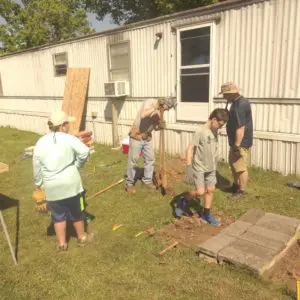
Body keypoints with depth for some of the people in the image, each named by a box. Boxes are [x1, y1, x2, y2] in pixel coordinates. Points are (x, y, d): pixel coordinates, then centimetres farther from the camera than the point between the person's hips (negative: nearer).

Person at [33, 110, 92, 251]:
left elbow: (36, 167, 4)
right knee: (75, 211, 16)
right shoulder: (69, 139, -9)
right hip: (71, 183, -2)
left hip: (51, 186, 2)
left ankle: (61, 243, 25)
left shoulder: (41, 142, 0)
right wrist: (77, 165, -4)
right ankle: (82, 237, 33)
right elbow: (85, 151, -22)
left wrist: (38, 183, 17)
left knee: (58, 215, 16)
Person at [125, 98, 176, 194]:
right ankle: (129, 184, 13)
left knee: (150, 159, 10)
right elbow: (143, 116, -35)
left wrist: (161, 126, -8)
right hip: (136, 136, -7)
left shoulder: (160, 111, 6)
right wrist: (155, 107, -32)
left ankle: (147, 181, 27)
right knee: (133, 160, 1)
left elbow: (155, 127, 13)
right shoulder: (150, 102, -16)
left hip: (147, 137, 7)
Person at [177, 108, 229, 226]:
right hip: (199, 168, -7)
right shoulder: (200, 131, -17)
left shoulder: (214, 131, 5)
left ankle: (206, 215, 21)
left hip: (210, 168, 7)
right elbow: (190, 149, -19)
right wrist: (189, 167, -23)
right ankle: (183, 200, 17)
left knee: (211, 190, 8)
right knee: (200, 192, -9)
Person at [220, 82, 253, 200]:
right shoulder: (240, 101, 11)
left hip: (241, 143, -11)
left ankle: (242, 191, 16)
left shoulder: (239, 105, -24)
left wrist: (237, 145, -26)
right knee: (233, 164, 22)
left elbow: (240, 127, -28)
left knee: (241, 167, 2)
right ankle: (236, 185, 37)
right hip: (236, 141, 11)